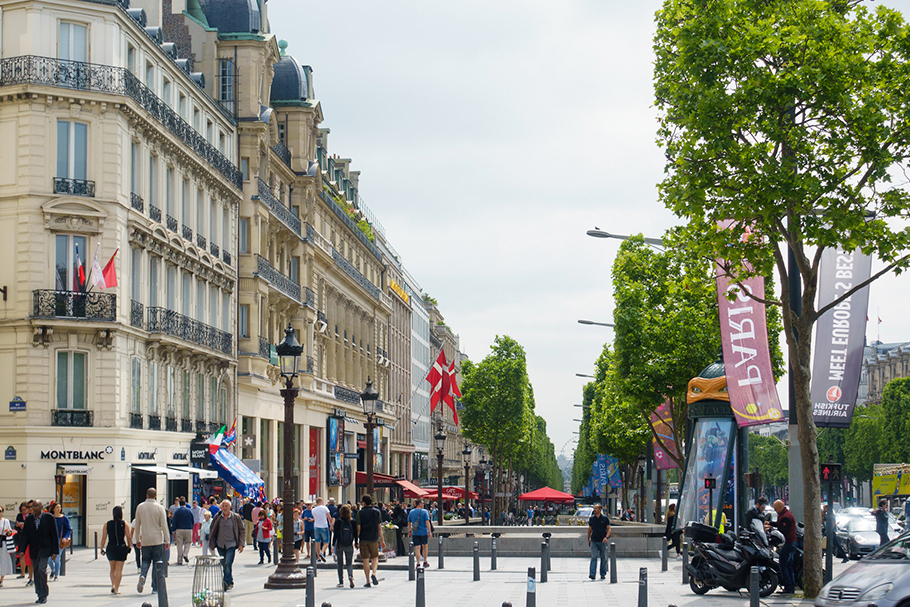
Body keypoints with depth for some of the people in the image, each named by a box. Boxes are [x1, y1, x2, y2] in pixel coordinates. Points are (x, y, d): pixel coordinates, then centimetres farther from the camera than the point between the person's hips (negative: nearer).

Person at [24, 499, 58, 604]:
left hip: (45, 549, -4)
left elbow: (54, 536, -1)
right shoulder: (29, 519, 9)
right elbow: (26, 536, 12)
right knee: (36, 573, 6)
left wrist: (55, 551, -5)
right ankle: (40, 594, 16)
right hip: (33, 550, 5)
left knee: (41, 569, -17)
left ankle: (44, 595, -8)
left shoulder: (49, 518, -2)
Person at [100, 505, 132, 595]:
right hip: (122, 547, -2)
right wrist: (129, 547, 3)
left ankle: (113, 586, 4)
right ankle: (116, 589, 0)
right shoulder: (124, 524, -3)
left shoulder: (107, 524, 0)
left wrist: (102, 549, 4)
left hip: (111, 548, 2)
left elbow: (103, 538, -2)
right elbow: (129, 537, -8)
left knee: (112, 569, 18)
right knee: (119, 569, 4)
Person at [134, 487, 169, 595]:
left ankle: (142, 575, -17)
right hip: (157, 540, -2)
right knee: (157, 562, 5)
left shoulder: (140, 507, 3)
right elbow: (164, 525, -7)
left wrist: (138, 539, 18)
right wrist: (167, 540, -2)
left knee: (145, 561, 14)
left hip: (145, 540, 2)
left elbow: (137, 525, 8)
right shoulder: (159, 508, -5)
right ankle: (155, 587, 5)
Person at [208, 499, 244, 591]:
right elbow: (212, 531, 14)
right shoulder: (217, 517, 4)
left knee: (228, 564, -16)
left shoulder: (236, 517, -2)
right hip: (220, 544, 3)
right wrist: (212, 544, 10)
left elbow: (242, 531, 4)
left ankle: (227, 582, -13)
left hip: (231, 544, -3)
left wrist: (241, 544, -3)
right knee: (223, 564, 8)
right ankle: (230, 583, 21)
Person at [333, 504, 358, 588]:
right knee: (350, 563, 10)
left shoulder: (338, 521, -7)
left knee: (340, 564, 8)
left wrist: (333, 544, -2)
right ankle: (350, 576, -18)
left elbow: (335, 533, -8)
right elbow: (355, 533, 3)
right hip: (349, 545, 1)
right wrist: (356, 543, 16)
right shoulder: (353, 522, -2)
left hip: (339, 544, -1)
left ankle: (341, 582, 8)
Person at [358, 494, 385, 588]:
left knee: (366, 560, 4)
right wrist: (382, 540, 12)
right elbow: (379, 528, 5)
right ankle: (373, 573, -12)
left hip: (363, 539, -1)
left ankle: (368, 581, 3)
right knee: (375, 558, 15)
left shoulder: (360, 513, -5)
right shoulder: (377, 512, 2)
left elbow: (358, 528, -6)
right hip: (374, 538, 1)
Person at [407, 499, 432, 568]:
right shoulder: (424, 512, -7)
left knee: (417, 548, 0)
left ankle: (418, 563, -6)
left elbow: (409, 523, 11)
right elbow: (427, 522, -13)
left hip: (415, 533, 2)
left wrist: (409, 531, 22)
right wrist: (429, 532, -11)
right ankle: (425, 562, 22)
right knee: (425, 546, 16)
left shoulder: (411, 512, 4)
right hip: (423, 532, -2)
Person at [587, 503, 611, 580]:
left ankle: (603, 574, 16)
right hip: (594, 541, 1)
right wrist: (588, 539, 15)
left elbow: (608, 529, -2)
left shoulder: (605, 518, 0)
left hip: (602, 541, -1)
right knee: (593, 557, -11)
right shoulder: (591, 518, 7)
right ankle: (592, 574, -18)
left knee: (603, 558, 6)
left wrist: (606, 537, -17)